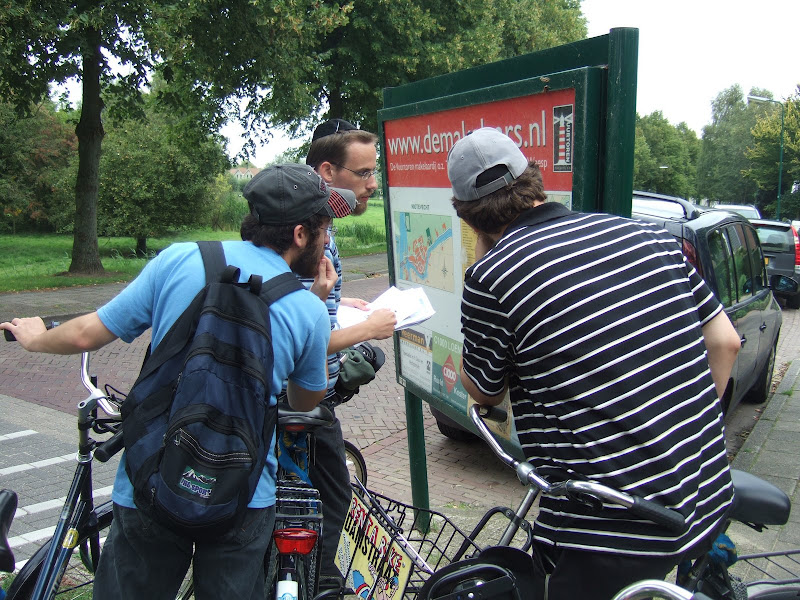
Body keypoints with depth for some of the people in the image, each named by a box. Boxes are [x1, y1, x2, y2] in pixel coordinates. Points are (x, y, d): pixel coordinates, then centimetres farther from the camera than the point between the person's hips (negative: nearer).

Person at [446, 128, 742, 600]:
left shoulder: (491, 276, -15)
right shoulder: (648, 235, 1)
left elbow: (484, 393, 2)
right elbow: (725, 342, 8)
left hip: (611, 535, -6)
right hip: (709, 501, 7)